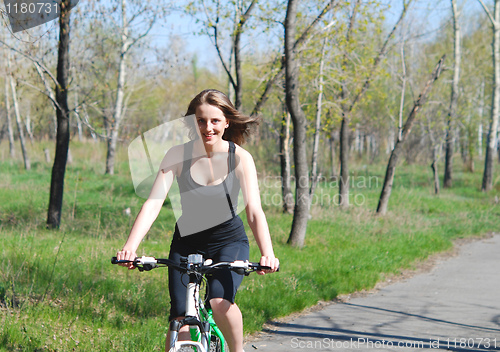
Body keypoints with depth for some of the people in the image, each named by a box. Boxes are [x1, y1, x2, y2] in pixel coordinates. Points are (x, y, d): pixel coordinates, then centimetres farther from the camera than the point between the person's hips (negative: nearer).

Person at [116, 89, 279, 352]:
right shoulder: (178, 155, -14)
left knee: (220, 302, -28)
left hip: (229, 241, -2)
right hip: (186, 242, 2)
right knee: (180, 319, -10)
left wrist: (267, 254, -40)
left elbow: (254, 210, -23)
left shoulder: (239, 157, -15)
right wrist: (130, 247, -37)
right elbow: (153, 203, -21)